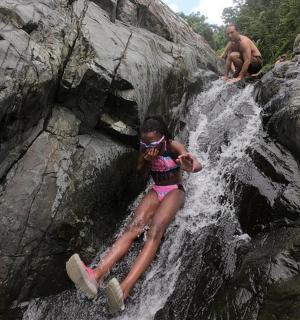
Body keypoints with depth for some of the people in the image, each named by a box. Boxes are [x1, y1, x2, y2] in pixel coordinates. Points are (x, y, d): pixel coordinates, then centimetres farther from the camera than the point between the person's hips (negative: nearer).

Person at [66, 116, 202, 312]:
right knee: (133, 226, -24)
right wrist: (147, 161, -19)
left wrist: (190, 167, -55)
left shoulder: (174, 146, -14)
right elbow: (140, 173, 5)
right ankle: (96, 274, -46)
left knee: (155, 231, -32)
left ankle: (125, 288, -51)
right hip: (156, 191, 4)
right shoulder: (145, 148, 1)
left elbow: (198, 165, -29)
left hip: (174, 191, -4)